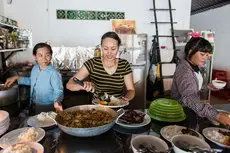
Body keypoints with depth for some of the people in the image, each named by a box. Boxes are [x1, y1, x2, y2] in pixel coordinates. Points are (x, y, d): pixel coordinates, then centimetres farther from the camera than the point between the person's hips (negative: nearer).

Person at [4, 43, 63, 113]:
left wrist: (57, 101, -44)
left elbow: (58, 91, -24)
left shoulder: (54, 73, -26)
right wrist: (17, 78, 9)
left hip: (47, 107, -7)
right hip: (34, 105, 7)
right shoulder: (35, 68, -3)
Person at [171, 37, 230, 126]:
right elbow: (189, 99, -39)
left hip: (191, 110, 8)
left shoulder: (195, 67, 2)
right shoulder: (184, 70, -26)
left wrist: (208, 87, 0)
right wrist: (216, 115, -45)